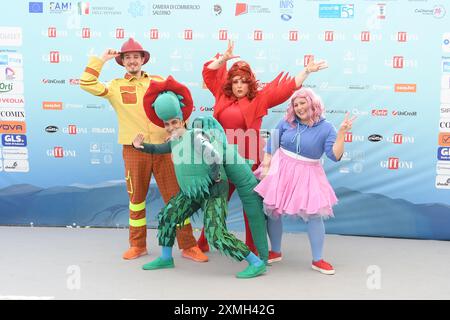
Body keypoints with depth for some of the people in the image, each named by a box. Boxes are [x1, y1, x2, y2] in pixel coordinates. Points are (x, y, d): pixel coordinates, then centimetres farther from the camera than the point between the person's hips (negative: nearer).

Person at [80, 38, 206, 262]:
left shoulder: (159, 81, 12)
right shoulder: (115, 86, 8)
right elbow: (87, 84, -3)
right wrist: (101, 60, 2)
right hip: (134, 150, 0)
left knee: (176, 196, 1)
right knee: (136, 198, 10)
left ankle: (188, 246, 10)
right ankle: (138, 245, 26)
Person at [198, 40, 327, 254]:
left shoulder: (259, 99, -1)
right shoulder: (222, 94, 6)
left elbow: (286, 88, -3)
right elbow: (208, 72, 9)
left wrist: (307, 71, -9)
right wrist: (223, 59, -5)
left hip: (248, 160, -3)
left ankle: (252, 246, 23)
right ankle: (204, 241, 31)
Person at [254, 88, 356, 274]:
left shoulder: (325, 128, -5)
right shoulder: (286, 123, 1)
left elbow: (335, 156, -14)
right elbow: (271, 145, 5)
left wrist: (341, 134, -24)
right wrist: (266, 167, -2)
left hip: (307, 175, -2)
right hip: (280, 171, 2)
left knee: (314, 215, -4)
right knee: (272, 210, 6)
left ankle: (317, 260, 13)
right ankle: (275, 252, 27)